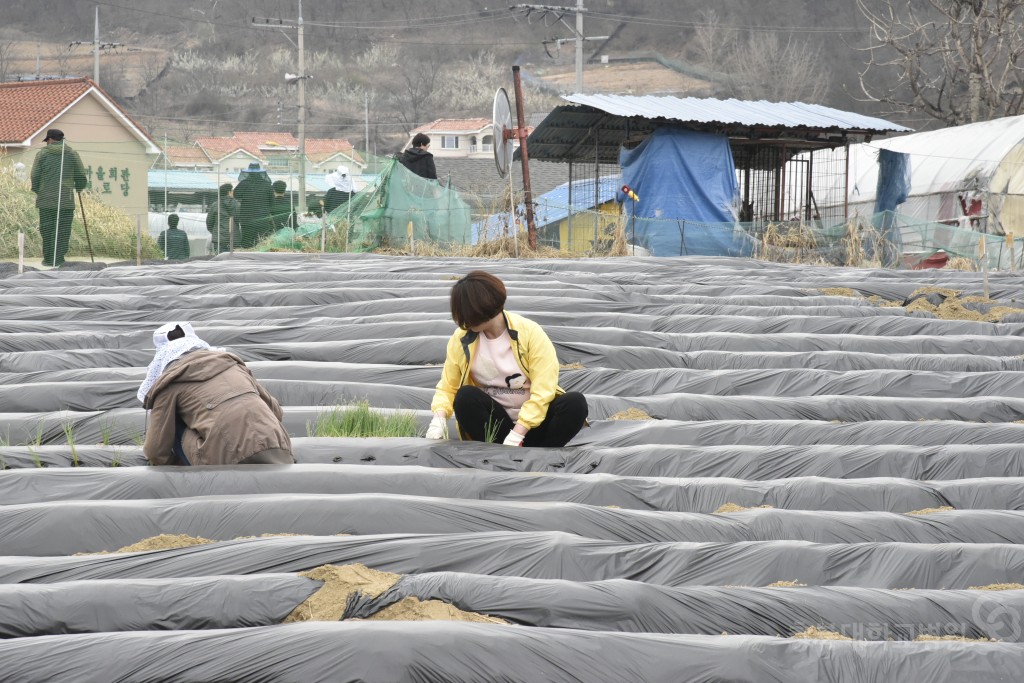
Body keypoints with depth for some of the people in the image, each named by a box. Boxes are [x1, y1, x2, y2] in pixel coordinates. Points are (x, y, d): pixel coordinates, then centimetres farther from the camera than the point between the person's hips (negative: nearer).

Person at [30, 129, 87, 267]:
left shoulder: (42, 154, 3)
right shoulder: (72, 154, 6)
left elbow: (35, 175, -2)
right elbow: (82, 177, 6)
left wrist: (36, 190, 16)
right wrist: (78, 188, 26)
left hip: (46, 199, 0)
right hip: (66, 200, 0)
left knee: (46, 229, 8)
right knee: (62, 230, 1)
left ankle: (48, 259, 11)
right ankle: (58, 259, -5)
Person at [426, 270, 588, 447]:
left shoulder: (530, 332, -13)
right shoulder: (461, 339, -5)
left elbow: (543, 391, -17)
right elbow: (448, 387, 3)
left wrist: (516, 435, -26)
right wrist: (439, 418, -19)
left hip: (532, 422, -2)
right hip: (495, 422, 2)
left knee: (575, 403, -29)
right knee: (466, 397, -29)